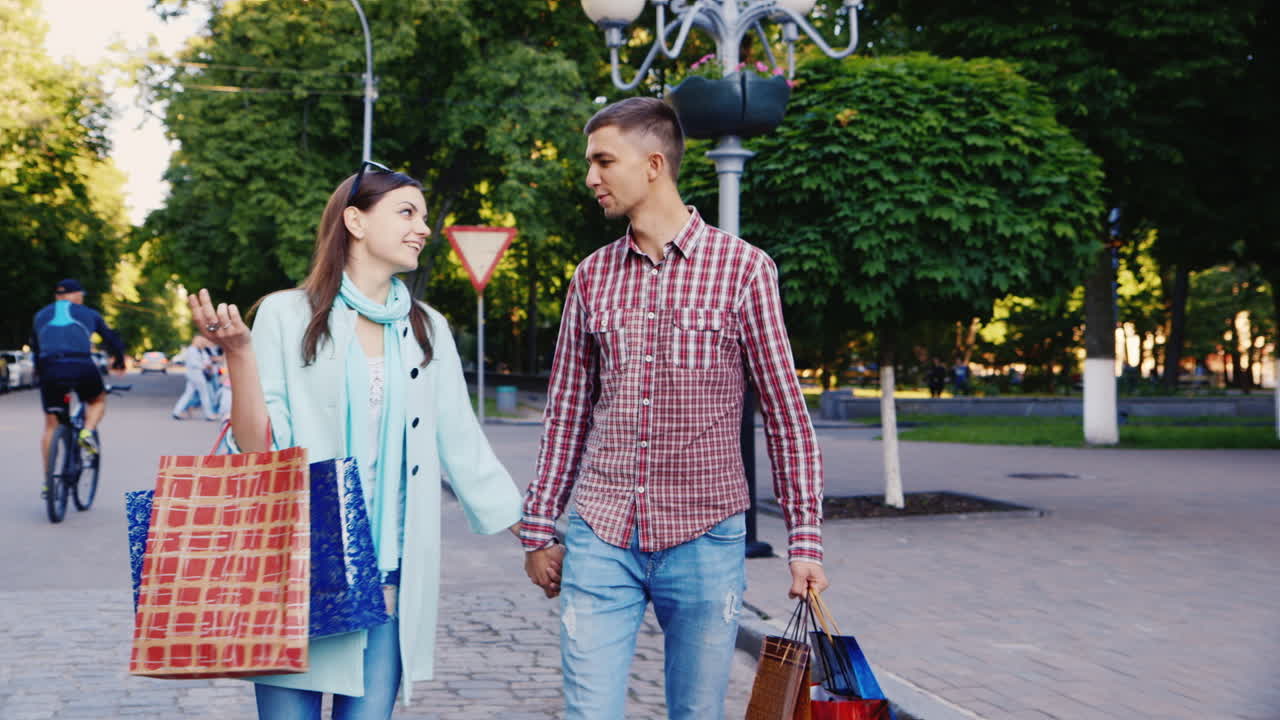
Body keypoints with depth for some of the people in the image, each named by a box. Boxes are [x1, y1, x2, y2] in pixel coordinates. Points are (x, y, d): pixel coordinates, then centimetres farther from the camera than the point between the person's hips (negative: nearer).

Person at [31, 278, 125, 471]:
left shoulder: (41, 315, 24)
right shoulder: (89, 314, 19)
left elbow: (36, 348, 30)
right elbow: (112, 339, 26)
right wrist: (119, 364, 42)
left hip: (51, 370, 2)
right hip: (82, 368, -2)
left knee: (51, 425, 11)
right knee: (98, 401, 27)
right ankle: (88, 431, -2)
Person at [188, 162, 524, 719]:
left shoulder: (427, 329, 11)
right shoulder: (287, 315, 0)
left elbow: (462, 446, 12)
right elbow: (260, 449, -3)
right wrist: (238, 352, -15)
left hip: (392, 579, 3)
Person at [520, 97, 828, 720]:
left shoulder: (744, 268, -2)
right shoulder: (592, 276, 9)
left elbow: (786, 415, 0)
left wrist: (805, 542, -4)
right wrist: (538, 529, 12)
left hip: (703, 538, -2)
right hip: (600, 536, 2)